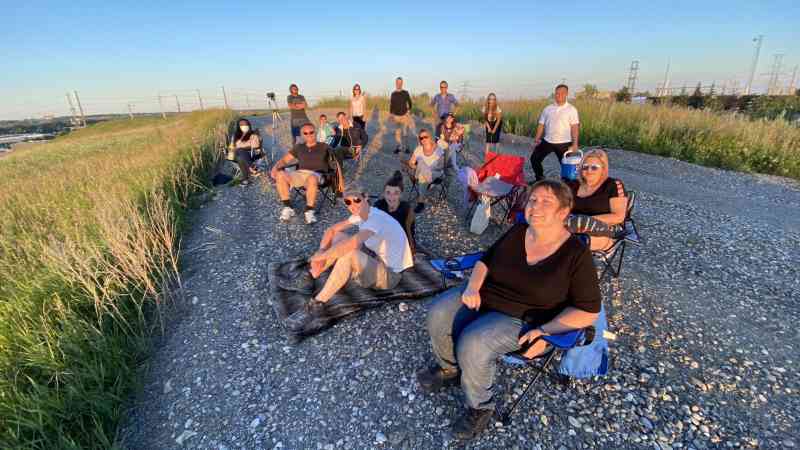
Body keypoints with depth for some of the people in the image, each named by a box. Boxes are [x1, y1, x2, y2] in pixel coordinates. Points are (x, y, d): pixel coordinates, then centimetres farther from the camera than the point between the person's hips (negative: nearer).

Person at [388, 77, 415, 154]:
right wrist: (390, 114, 9)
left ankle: (405, 146, 1)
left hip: (404, 115, -2)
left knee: (405, 132, -9)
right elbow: (391, 105, 12)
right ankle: (399, 146, 14)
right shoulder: (393, 94, 7)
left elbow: (409, 103, 7)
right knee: (397, 132, 4)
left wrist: (409, 110, -5)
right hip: (396, 116, 2)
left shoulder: (405, 93, 2)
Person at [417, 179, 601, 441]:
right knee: (438, 313, -13)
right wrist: (473, 287, -9)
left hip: (520, 319, -5)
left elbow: (588, 310, -10)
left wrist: (545, 330, -21)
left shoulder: (576, 254, -13)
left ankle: (481, 407, 3)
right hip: (483, 296, 6)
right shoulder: (517, 232, 0)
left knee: (472, 345, -27)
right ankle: (449, 368, 17)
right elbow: (485, 260, 10)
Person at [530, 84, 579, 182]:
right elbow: (541, 125, 7)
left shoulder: (572, 109, -2)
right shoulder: (547, 109, 7)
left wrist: (575, 144, -14)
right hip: (547, 141, 3)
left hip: (564, 143, -3)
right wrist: (537, 139, 0)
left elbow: (574, 128, -7)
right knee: (534, 158, 2)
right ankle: (539, 179, 20)